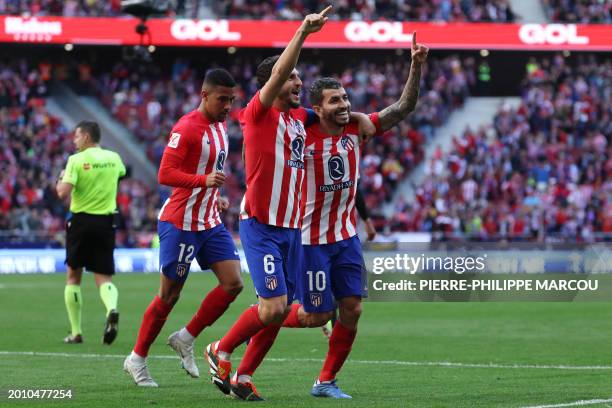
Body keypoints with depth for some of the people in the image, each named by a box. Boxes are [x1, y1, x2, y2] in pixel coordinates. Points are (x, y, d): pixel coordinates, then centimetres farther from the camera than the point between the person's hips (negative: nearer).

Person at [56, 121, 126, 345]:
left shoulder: (77, 160, -10)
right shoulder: (113, 158, 6)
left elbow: (63, 192, -17)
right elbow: (122, 172, 30)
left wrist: (61, 179, 2)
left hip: (81, 220, -3)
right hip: (106, 223, 3)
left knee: (73, 276, 12)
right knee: (104, 278, 3)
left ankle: (76, 332, 13)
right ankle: (111, 309, -30)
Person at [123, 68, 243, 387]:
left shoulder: (220, 126, 12)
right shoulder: (186, 128, -16)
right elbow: (165, 174, -22)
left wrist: (216, 197, 14)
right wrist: (204, 180, -34)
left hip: (210, 223, 8)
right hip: (180, 224, -8)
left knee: (233, 283, -5)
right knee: (169, 295, -1)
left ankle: (185, 339, 9)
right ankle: (137, 359, 14)